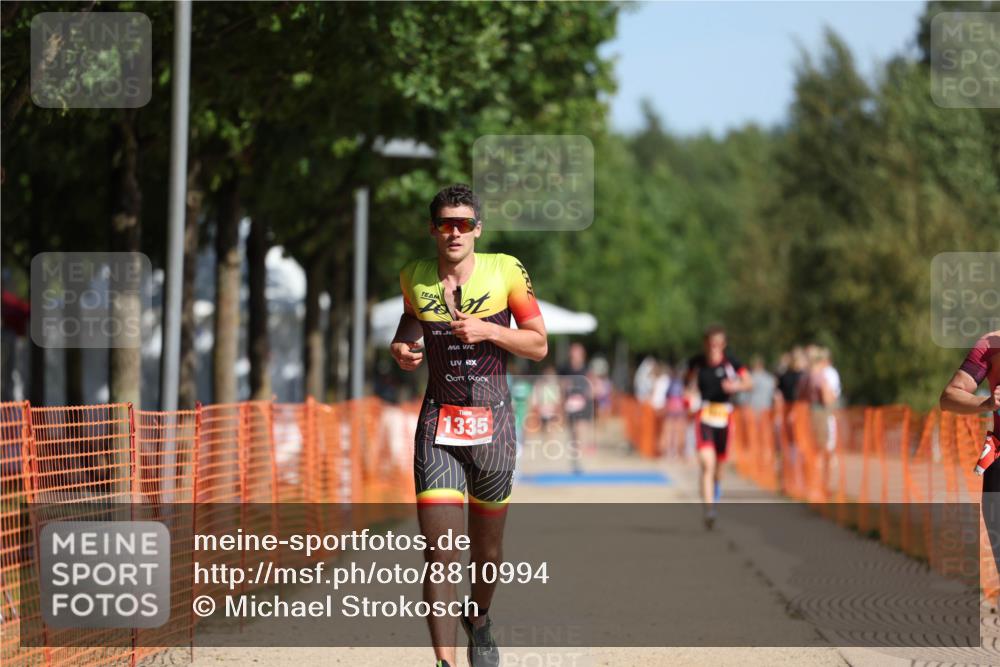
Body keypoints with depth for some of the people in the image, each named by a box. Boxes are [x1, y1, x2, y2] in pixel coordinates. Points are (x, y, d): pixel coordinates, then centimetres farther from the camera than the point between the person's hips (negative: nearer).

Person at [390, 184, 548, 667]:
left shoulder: (506, 272, -4)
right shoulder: (414, 278, 2)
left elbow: (539, 345, -1)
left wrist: (488, 330, -16)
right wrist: (402, 346, 1)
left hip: (491, 423, 0)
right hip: (438, 424, 0)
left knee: (487, 547, 13)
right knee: (439, 554, -13)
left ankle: (479, 620, 43)